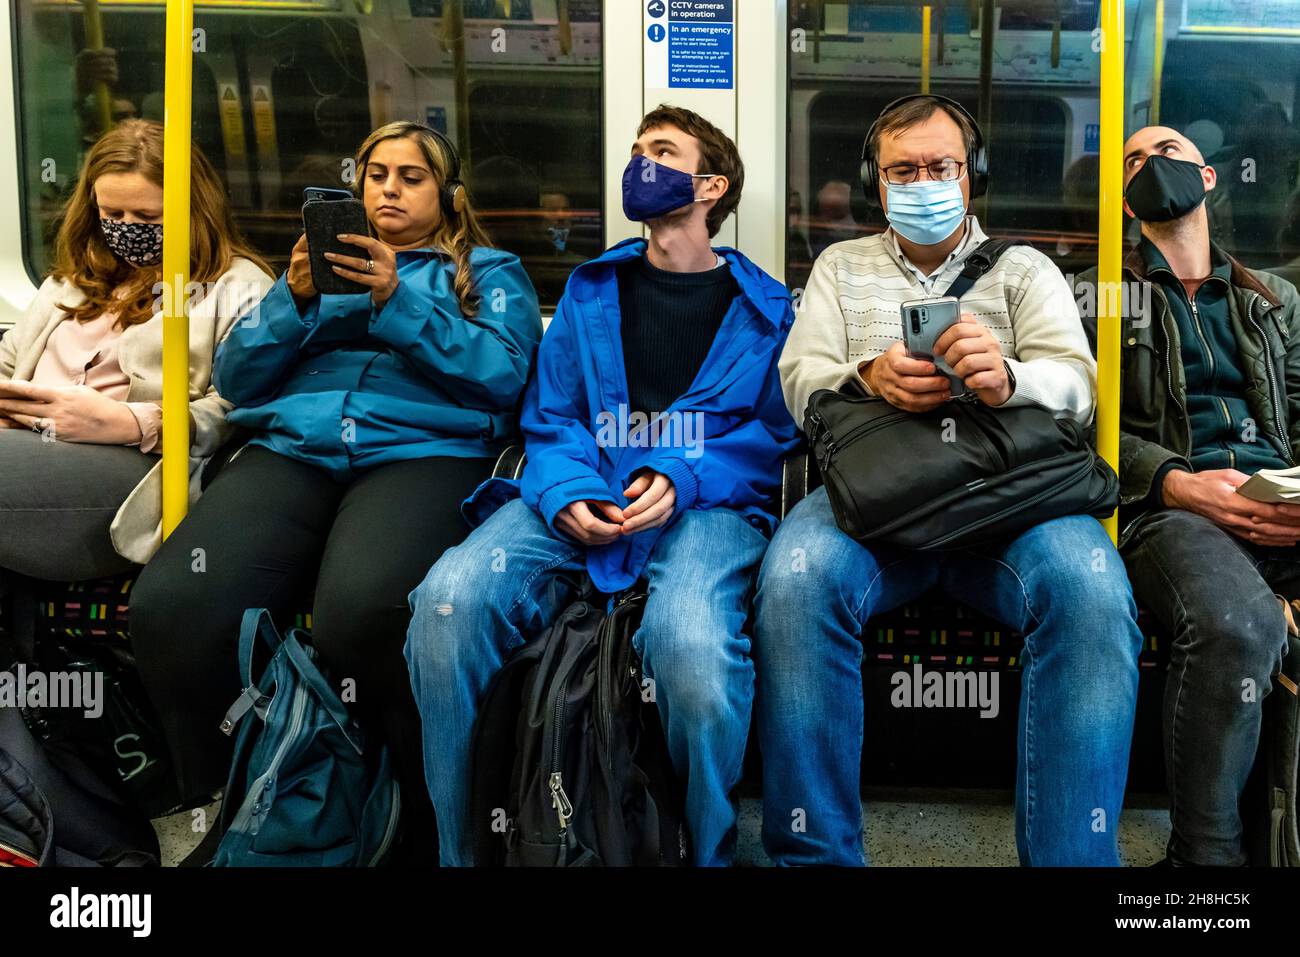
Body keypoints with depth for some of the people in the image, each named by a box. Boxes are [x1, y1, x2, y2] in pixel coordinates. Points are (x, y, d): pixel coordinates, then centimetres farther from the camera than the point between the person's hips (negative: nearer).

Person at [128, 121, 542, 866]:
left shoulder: (489, 270, 21)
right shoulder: (321, 258, 30)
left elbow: (501, 374, 1)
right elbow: (238, 378, 18)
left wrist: (398, 301, -6)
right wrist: (295, 299, 2)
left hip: (423, 452, -3)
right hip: (292, 450, 4)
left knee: (365, 612, -38)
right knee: (171, 607, -28)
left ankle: (426, 832, -15)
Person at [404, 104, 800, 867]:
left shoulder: (761, 305, 14)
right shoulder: (592, 289, 22)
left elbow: (774, 435, 5)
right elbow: (550, 419, 14)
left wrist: (683, 480, -14)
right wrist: (566, 493, -9)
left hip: (706, 507, -2)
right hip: (576, 505, 3)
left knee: (691, 640, -38)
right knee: (449, 598, -28)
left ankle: (710, 848, -8)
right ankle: (458, 848, -8)